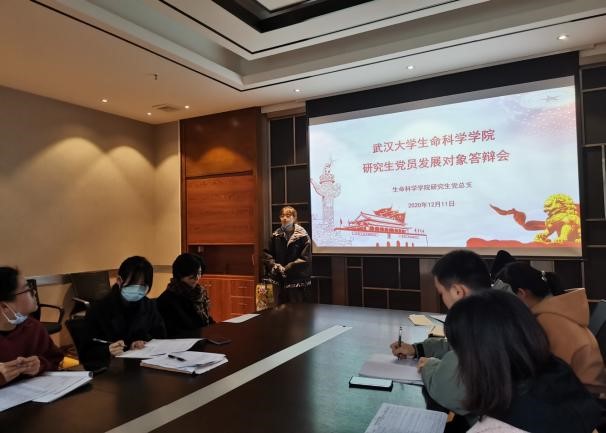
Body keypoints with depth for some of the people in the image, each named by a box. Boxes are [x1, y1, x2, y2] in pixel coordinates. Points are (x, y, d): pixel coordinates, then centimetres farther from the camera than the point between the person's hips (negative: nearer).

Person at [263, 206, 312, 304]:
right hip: (281, 281, 5)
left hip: (298, 282, -5)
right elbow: (267, 254, 7)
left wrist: (287, 269, -17)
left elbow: (305, 259, -15)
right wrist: (274, 266, -11)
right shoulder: (276, 235, 7)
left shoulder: (302, 236, -9)